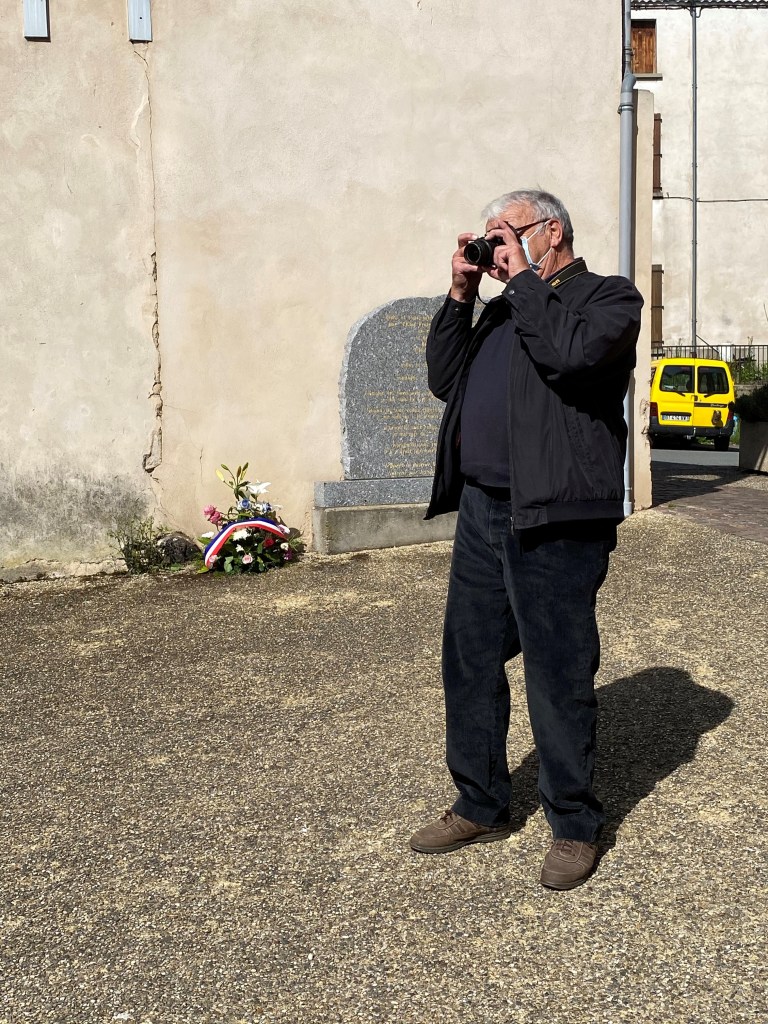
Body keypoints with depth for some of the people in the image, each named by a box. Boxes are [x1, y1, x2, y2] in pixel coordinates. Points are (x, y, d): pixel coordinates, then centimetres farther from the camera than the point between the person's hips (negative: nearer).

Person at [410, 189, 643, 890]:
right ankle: (481, 808, 30)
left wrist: (524, 277, -10)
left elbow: (573, 353, -22)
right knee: (469, 663, 13)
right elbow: (444, 379, 14)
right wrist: (462, 293, 7)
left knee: (559, 679, 0)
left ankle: (575, 828, 18)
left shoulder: (610, 297, -1)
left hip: (555, 523, -7)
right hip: (482, 512, 8)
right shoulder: (504, 309, 21)